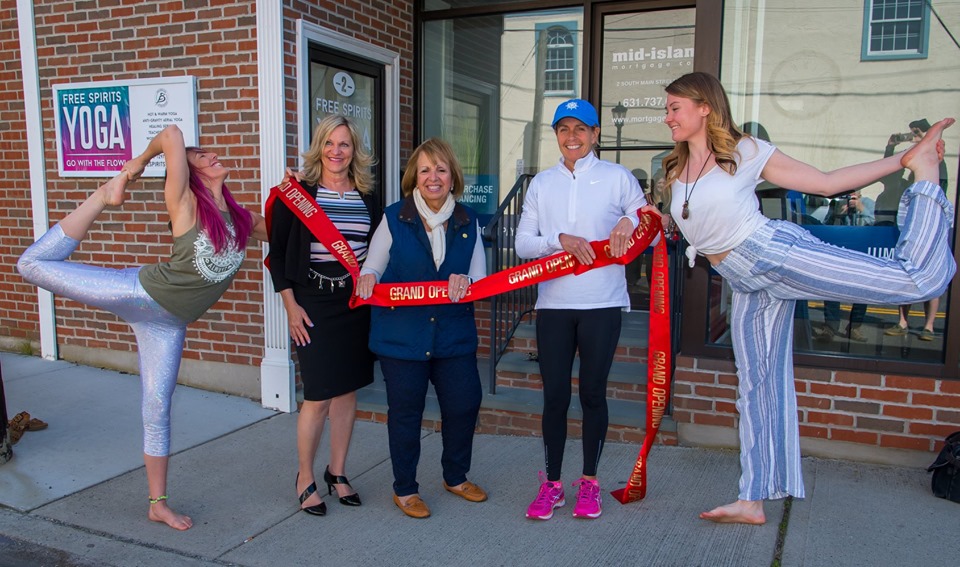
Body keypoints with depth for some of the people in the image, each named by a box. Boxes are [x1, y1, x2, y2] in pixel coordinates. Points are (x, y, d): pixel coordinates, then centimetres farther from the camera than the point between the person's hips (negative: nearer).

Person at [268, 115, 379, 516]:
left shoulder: (367, 198, 8)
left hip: (357, 305, 4)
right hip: (314, 306, -4)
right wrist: (291, 306, -8)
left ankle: (337, 472, 26)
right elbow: (277, 253, -2)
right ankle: (305, 479, 17)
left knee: (348, 391, 10)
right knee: (318, 397, -3)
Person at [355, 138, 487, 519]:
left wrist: (465, 282, -20)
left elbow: (481, 279, 4)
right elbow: (372, 269, -1)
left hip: (454, 333, 3)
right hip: (401, 334, -3)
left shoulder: (467, 222, 5)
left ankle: (455, 476, 34)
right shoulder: (394, 218, -3)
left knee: (465, 404, 8)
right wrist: (367, 278, -25)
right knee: (405, 412, 7)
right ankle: (404, 488, 27)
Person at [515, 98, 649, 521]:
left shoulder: (617, 178, 5)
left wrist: (631, 222, -14)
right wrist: (560, 240, -12)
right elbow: (523, 243, 4)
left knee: (593, 393, 6)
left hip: (602, 303, -1)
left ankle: (589, 482, 23)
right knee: (554, 396, 3)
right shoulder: (542, 183, 11)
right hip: (553, 304, 2)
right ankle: (552, 483, 18)